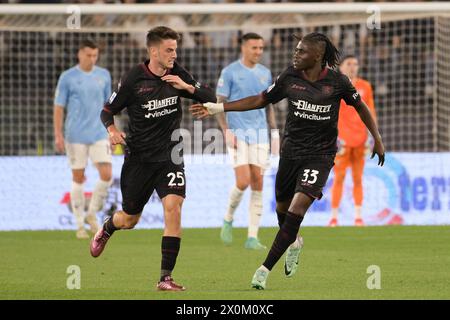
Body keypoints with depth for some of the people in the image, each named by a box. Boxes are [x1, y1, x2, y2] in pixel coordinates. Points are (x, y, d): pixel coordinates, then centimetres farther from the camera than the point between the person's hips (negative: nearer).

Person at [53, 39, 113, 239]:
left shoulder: (104, 75, 7)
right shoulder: (67, 77, -3)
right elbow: (58, 107, -1)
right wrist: (58, 135, -8)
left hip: (99, 135, 3)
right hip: (76, 137, -3)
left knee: (107, 176, -10)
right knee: (78, 179, 2)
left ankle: (92, 214, 11)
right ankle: (80, 225, 11)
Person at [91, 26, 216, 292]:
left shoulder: (178, 73, 0)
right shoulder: (134, 80, -10)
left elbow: (210, 98, 2)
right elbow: (108, 111, -1)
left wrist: (187, 87, -16)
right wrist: (113, 130, -21)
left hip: (170, 157, 2)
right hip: (139, 158, -1)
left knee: (173, 205, -21)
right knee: (129, 219, 10)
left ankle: (166, 277, -16)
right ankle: (106, 229, 50)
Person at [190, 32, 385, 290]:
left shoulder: (338, 81, -9)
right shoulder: (290, 77, -3)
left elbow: (360, 106, 7)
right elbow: (261, 100, 6)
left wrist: (377, 138, 6)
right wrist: (218, 108, 1)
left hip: (320, 154, -4)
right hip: (291, 150, 4)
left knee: (298, 206, -18)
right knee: (282, 206, 13)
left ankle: (265, 269, -17)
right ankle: (293, 243, 49)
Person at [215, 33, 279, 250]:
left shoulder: (265, 74, 11)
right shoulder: (230, 73, -3)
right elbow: (219, 104, -3)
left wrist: (275, 132, 10)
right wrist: (226, 132, -14)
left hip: (259, 134, 4)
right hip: (237, 134, -4)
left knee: (257, 184, -2)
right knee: (243, 181, -15)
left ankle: (252, 237, 1)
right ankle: (228, 220, 13)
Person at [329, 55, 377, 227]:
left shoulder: (365, 87, 11)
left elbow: (370, 112, 14)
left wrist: (372, 134, 6)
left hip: (360, 139, 3)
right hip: (342, 138, -3)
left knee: (358, 178, 4)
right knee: (339, 177, -5)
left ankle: (358, 216, 6)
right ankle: (334, 217, -2)